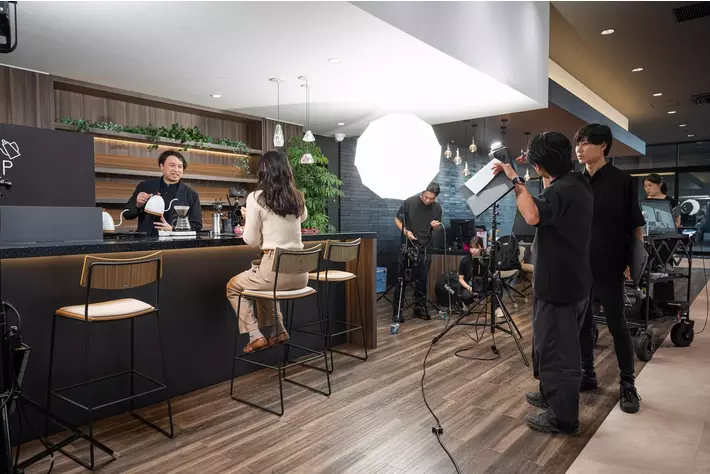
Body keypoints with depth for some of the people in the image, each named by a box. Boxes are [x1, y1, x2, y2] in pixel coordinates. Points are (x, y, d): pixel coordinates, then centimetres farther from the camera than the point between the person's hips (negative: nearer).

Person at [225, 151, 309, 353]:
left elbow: (252, 240, -4)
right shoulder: (297, 197, 7)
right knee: (264, 282, 37)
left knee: (233, 287, 24)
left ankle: (255, 336, 13)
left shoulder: (256, 197, -8)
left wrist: (247, 217, 13)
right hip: (299, 273, 6)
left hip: (274, 269, -5)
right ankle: (278, 331, 28)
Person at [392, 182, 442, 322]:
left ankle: (419, 308, 21)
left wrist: (436, 226, -11)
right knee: (403, 279, -4)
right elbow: (397, 219, 0)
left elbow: (437, 229, 12)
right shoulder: (409, 202, -9)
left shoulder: (437, 208, 2)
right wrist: (406, 232, -16)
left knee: (422, 279, 8)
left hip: (426, 249, 3)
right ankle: (397, 311, 1)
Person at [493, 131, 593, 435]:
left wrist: (515, 179, -31)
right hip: (573, 280, 10)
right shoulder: (577, 184, 10)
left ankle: (563, 418, 15)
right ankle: (553, 396, 39)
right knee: (561, 347, 22)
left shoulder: (560, 190, -23)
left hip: (558, 284, -10)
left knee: (556, 351, 2)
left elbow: (533, 215, -42)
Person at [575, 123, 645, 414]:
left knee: (617, 325, 4)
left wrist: (635, 259, -9)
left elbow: (636, 224, -1)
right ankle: (587, 374, 26)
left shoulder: (621, 181, -3)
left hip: (609, 267, -4)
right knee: (582, 323, 11)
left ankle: (627, 385, 18)